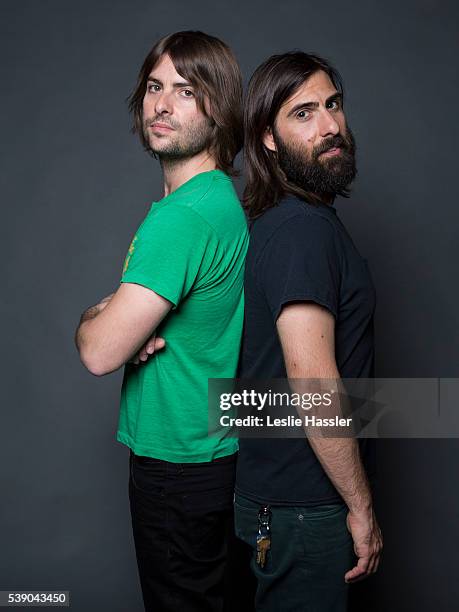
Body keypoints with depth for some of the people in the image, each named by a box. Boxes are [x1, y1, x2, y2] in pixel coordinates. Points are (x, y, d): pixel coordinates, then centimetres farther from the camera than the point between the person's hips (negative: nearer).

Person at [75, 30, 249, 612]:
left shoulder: (181, 216, -27)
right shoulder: (222, 197, 5)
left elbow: (100, 353, -27)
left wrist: (92, 317, -5)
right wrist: (121, 317, -11)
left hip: (177, 464, -9)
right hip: (212, 449, 9)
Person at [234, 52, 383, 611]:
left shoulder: (279, 221, 7)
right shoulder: (305, 229, -23)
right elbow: (314, 385, -28)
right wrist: (362, 508, -18)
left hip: (276, 482, 9)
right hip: (302, 507, -9)